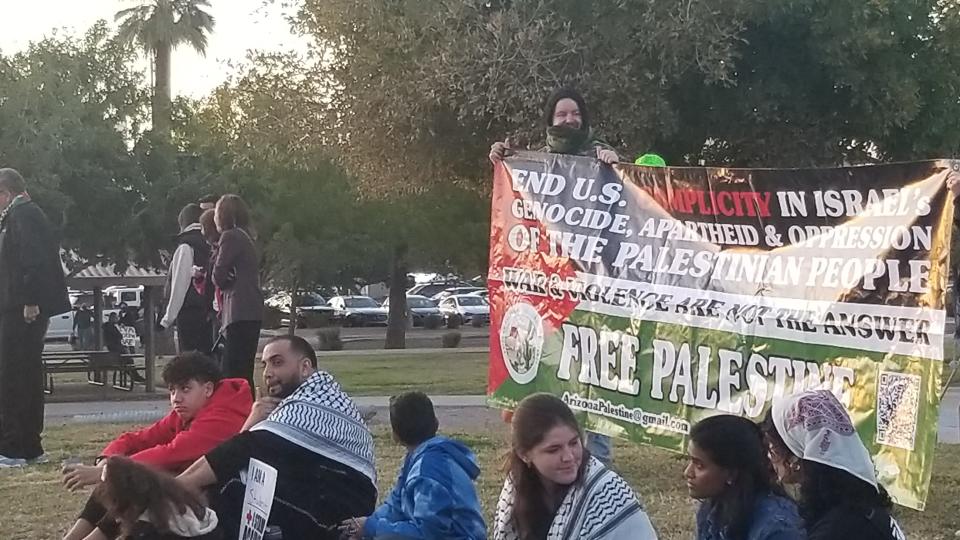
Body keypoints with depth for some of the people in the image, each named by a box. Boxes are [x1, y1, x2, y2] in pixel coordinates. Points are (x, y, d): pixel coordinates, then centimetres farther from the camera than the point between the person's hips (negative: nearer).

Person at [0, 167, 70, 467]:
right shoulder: (30, 213, 19)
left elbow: (34, 260, -23)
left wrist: (30, 302, -24)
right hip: (27, 308, 11)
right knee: (28, 377, 14)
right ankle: (30, 448, 20)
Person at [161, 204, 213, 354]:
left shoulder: (185, 247, -9)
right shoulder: (209, 244, 11)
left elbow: (179, 285, -12)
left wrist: (168, 318, -7)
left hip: (189, 313, -7)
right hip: (208, 314, 7)